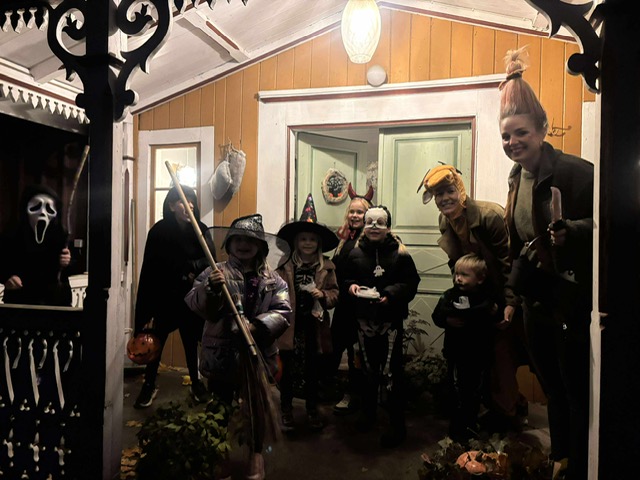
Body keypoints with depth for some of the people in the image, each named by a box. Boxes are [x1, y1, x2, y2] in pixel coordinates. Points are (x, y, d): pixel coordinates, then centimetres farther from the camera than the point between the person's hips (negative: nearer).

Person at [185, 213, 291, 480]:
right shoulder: (214, 273, -3)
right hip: (221, 352, -1)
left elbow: (282, 311, -8)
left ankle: (256, 454, 38)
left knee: (257, 404, 16)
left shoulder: (272, 279, 0)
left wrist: (257, 327, -23)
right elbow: (195, 305, -12)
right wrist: (210, 289, -32)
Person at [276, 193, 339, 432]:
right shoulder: (285, 265, -5)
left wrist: (322, 295, -15)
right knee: (288, 371, 8)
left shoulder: (327, 267, 2)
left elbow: (334, 294, 5)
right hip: (291, 326, -2)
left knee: (313, 371, 16)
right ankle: (286, 411, 27)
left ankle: (312, 409, 34)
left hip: (315, 327, 2)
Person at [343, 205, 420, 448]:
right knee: (368, 368, 19)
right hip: (364, 319, 4)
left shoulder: (399, 253, -7)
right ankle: (368, 411, 38)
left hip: (390, 320, -4)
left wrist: (392, 293, -24)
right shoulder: (355, 253, 3)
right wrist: (350, 285, -11)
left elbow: (411, 283, -9)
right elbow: (346, 278, 11)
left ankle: (397, 424, 14)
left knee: (390, 371, -1)